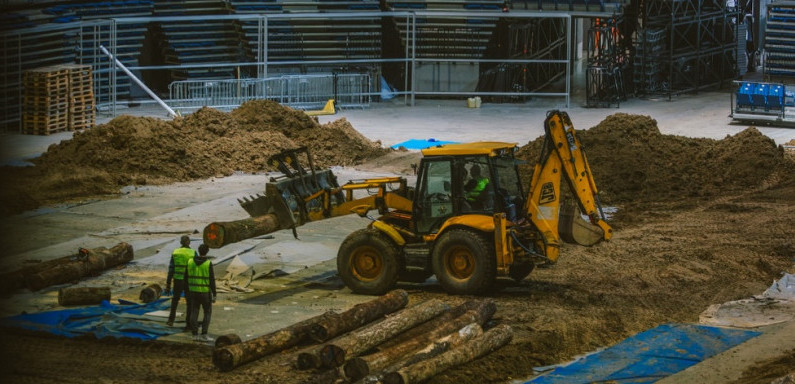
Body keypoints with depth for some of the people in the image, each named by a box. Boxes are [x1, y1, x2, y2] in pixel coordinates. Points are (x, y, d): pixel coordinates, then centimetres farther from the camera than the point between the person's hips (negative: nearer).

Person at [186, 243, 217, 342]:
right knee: (207, 313, 6)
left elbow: (186, 277, 6)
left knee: (194, 313, 8)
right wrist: (214, 295, -10)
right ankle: (204, 335, -2)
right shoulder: (208, 264, -15)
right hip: (205, 291, -4)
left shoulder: (190, 262, -2)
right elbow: (212, 280, -15)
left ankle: (195, 335, 6)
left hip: (194, 291, 4)